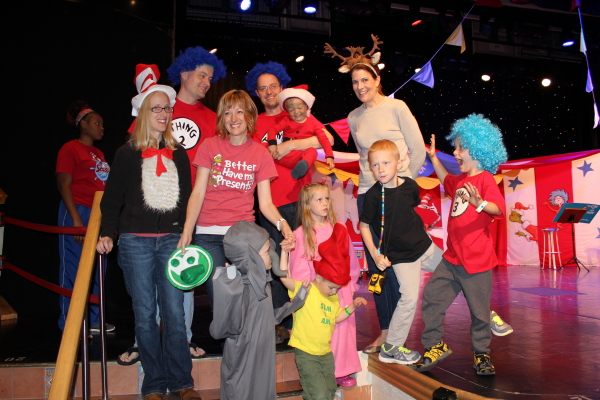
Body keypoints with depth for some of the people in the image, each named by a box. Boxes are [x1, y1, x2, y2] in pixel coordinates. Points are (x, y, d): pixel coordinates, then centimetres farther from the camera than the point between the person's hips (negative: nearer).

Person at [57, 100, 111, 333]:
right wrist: (76, 220, -18)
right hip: (78, 213, -8)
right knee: (75, 269, -2)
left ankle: (92, 320, 22)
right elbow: (63, 186, -11)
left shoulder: (99, 154, 18)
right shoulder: (70, 149, -4)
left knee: (96, 269, 11)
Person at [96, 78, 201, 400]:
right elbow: (112, 197, 4)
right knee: (145, 314, 4)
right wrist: (106, 233, -8)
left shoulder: (179, 155, 13)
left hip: (171, 240, 2)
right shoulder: (127, 153, 5)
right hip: (136, 241, -1)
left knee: (174, 312, 0)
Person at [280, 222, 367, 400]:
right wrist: (285, 252, -28)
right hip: (306, 352, -7)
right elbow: (284, 277, -24)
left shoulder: (334, 298, 6)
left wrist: (352, 306, 6)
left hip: (326, 353, 7)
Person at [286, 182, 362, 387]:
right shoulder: (301, 234, -5)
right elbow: (298, 268, -4)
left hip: (340, 290, 3)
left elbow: (350, 259, 10)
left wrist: (350, 284, 9)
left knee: (342, 328, 8)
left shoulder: (339, 229, 4)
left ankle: (342, 371, 24)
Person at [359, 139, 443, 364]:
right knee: (410, 298, -10)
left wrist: (421, 234, 13)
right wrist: (375, 255, -11)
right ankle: (391, 348, 6)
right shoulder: (373, 195, -17)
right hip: (401, 257, -5)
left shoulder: (410, 185, -6)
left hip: (425, 246, 5)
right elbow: (364, 226, -8)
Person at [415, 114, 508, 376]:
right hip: (452, 258, 7)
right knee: (432, 297, 4)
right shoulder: (460, 181, 14)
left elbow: (499, 209, -24)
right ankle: (435, 345, 19)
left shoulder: (485, 178, -10)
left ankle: (481, 354, 26)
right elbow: (445, 180, 38)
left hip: (477, 260, -7)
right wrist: (433, 157, 34)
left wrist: (480, 203, -43)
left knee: (479, 310, 6)